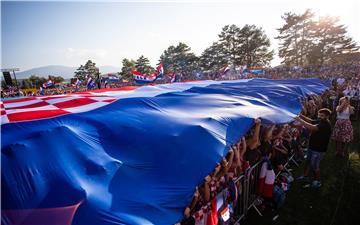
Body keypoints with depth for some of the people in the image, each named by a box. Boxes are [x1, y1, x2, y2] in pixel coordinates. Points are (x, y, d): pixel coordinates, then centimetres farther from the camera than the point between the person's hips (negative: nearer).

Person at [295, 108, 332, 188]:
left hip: (318, 149, -8)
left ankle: (317, 181, 28)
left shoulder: (326, 125, -27)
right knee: (309, 162, 22)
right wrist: (300, 115, -18)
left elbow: (312, 128, -41)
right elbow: (310, 120, -1)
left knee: (315, 166, 8)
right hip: (312, 146, 8)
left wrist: (300, 120, -44)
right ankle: (305, 176, 39)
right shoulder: (320, 121, 2)